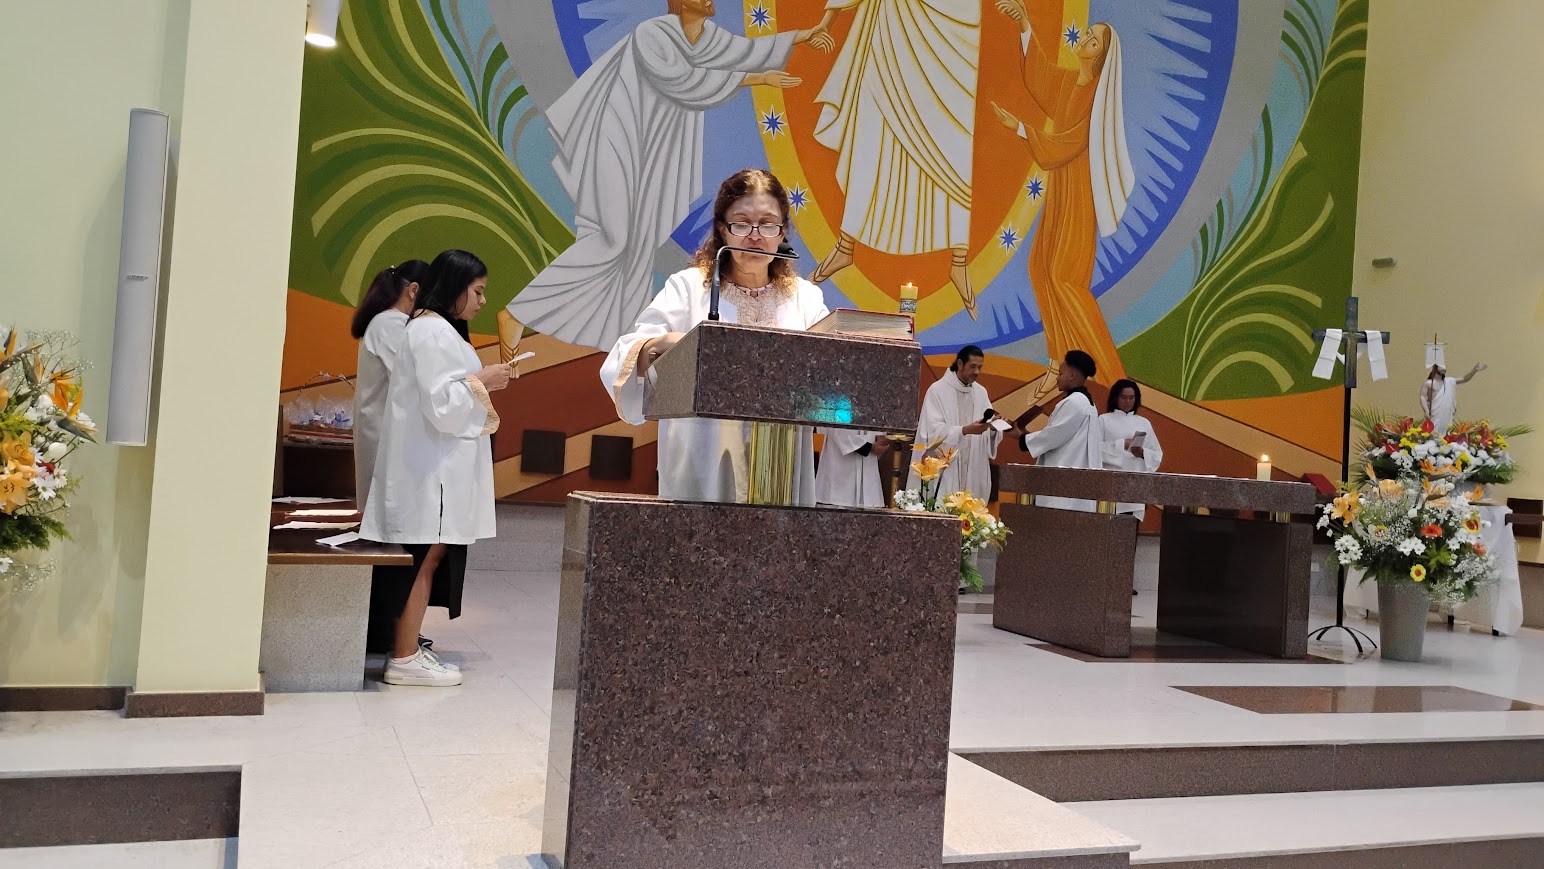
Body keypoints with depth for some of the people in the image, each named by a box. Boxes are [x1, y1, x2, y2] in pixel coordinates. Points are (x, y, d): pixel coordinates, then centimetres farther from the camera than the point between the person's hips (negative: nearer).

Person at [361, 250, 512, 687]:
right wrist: (481, 380, -9)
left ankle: (407, 648, 15)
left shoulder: (435, 329, 20)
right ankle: (405, 658, -5)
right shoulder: (434, 330, -13)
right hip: (431, 466, -10)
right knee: (426, 557, -8)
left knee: (428, 558, 10)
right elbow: (440, 401, -19)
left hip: (434, 465, 10)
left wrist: (476, 382, 13)